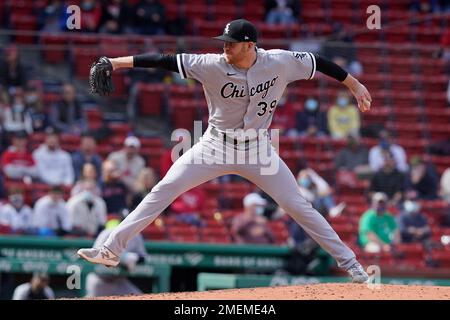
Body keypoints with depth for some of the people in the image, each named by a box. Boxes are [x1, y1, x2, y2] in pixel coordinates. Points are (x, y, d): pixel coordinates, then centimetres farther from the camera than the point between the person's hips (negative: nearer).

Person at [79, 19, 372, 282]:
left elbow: (319, 62, -2)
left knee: (298, 206, -2)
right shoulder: (213, 66, -19)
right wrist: (116, 63, -31)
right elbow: (165, 61, -24)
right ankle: (112, 250, -5)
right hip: (216, 146, 0)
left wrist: (355, 85, 5)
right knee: (163, 190, -9)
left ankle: (347, 260, 10)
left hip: (258, 149, 0)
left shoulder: (280, 62, -15)